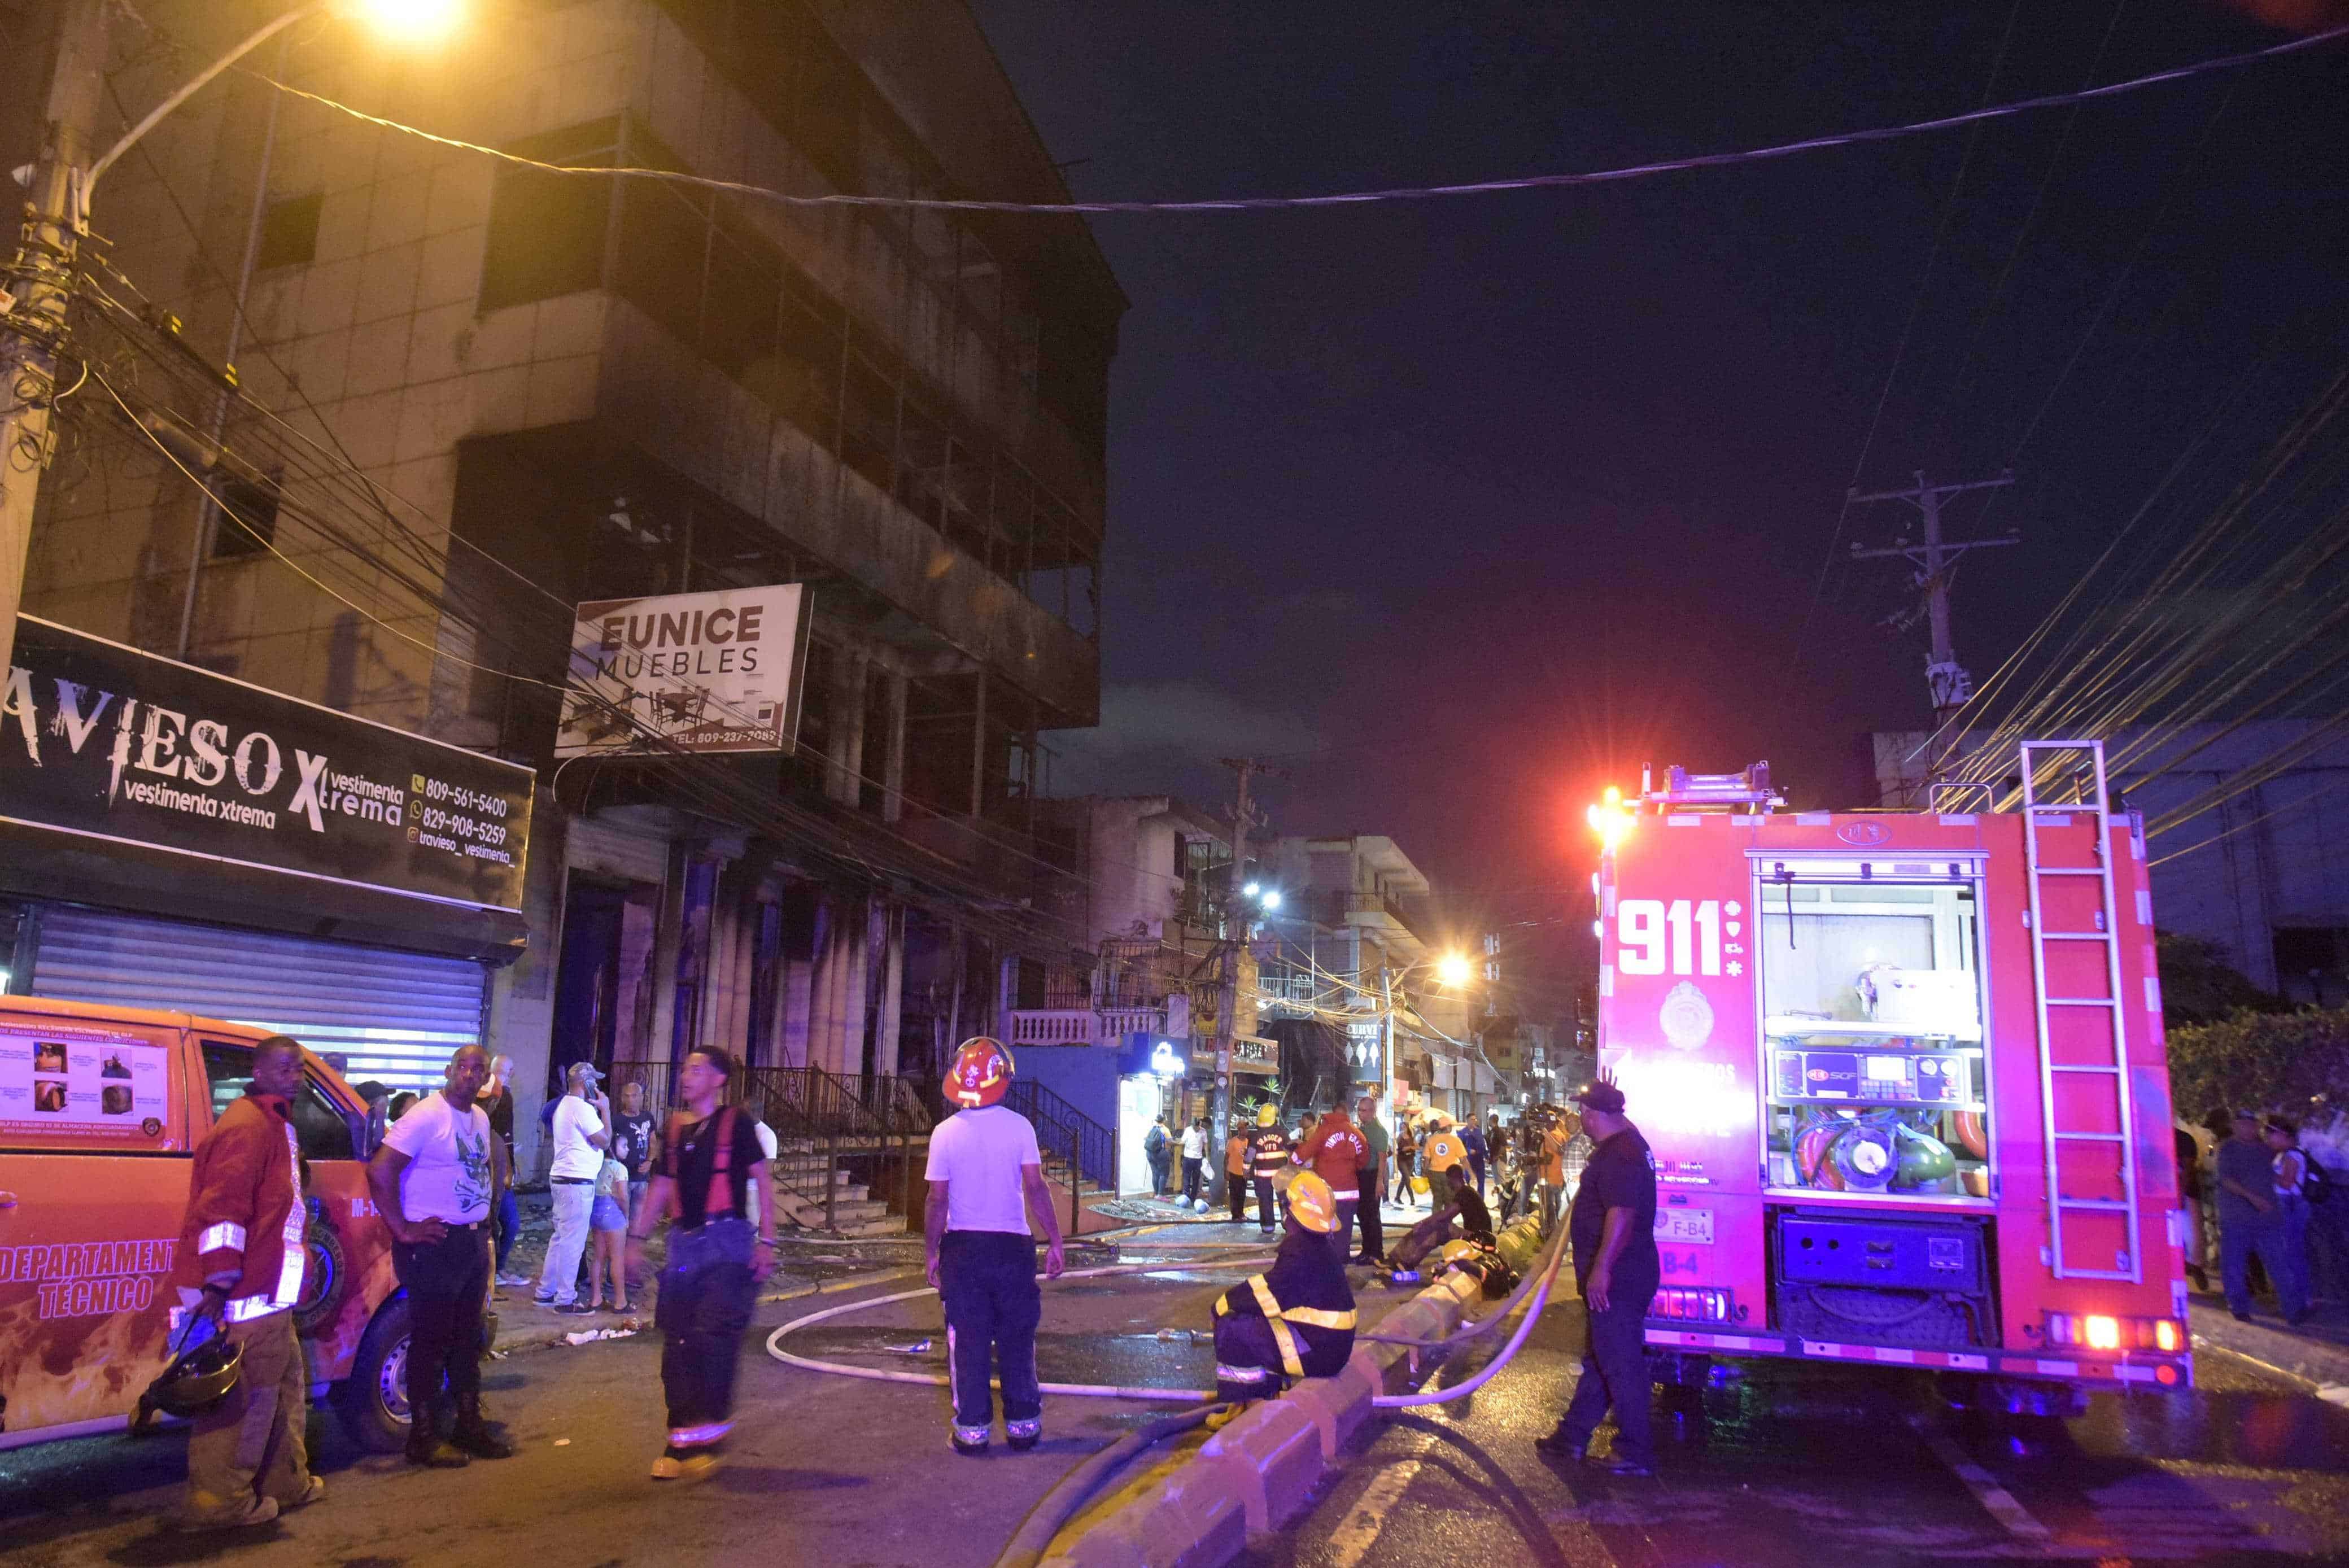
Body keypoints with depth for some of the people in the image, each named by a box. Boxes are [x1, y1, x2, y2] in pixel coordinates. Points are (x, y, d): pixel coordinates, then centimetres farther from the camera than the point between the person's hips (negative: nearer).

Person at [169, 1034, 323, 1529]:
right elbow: (222, 1209, -24)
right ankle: (219, 1502, 9)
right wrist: (217, 1285, -27)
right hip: (244, 1298, -11)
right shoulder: (247, 1127, -17)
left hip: (267, 1293, 11)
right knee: (245, 1399, -2)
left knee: (285, 1385, 20)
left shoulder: (276, 1126, 17)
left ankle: (286, 1483, 31)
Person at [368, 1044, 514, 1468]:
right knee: (430, 1341, 2)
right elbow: (379, 1171, -21)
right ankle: (424, 1439, 13)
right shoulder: (426, 1116, -15)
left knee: (466, 1339, 15)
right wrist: (403, 1229, -18)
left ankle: (470, 1426, 26)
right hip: (434, 1245, -8)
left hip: (473, 1242, 8)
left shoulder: (480, 1117, 9)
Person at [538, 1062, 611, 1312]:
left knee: (561, 1238, 18)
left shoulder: (565, 1105, 16)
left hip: (562, 1178, 11)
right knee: (573, 1242, -4)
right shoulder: (583, 1108, -16)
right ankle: (565, 1300, 1)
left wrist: (597, 1109, 15)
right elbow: (605, 1141, -13)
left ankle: (545, 1292, 24)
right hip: (577, 1182, -11)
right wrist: (605, 1109, -4)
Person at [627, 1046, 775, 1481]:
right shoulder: (674, 1128, 13)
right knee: (678, 1343, 5)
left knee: (714, 1335, -15)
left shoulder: (736, 1123, -3)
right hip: (684, 1244, 6)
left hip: (727, 1241, -5)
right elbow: (661, 1188, 20)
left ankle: (711, 1430, -2)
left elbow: (762, 1183, -4)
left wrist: (766, 1241, -10)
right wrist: (637, 1239, 14)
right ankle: (682, 1439, 14)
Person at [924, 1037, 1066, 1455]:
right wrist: (1055, 1242, -2)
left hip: (962, 1248, 0)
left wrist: (930, 1252, 7)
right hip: (1012, 1247, 0)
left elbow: (938, 1200, -3)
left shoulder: (946, 1132, -5)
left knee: (968, 1342, 8)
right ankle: (1022, 1424, 18)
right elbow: (1036, 1189, -8)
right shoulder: (1019, 1126, -6)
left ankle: (972, 1429, 12)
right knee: (1016, 1341, 11)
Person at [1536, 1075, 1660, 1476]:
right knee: (1599, 1359, 18)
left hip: (1615, 1281, -11)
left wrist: (1601, 1269, -33)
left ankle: (1637, 1454, 9)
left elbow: (1622, 1214, -32)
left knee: (1620, 1365, -1)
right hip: (1617, 1278, 11)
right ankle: (1572, 1436, 30)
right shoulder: (1625, 1143, 12)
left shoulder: (1618, 1155, -23)